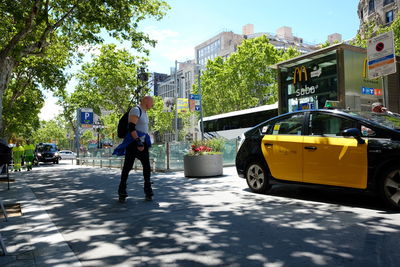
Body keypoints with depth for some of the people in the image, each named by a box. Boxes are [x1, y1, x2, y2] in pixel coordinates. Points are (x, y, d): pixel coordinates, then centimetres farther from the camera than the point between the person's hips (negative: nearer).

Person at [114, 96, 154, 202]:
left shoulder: (144, 112, 20)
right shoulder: (136, 110, -11)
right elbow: (131, 127, -22)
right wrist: (138, 142, -28)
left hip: (142, 143, 9)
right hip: (133, 143, -9)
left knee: (147, 166, 4)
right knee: (127, 166, -2)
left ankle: (148, 192, 10)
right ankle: (122, 193, 6)